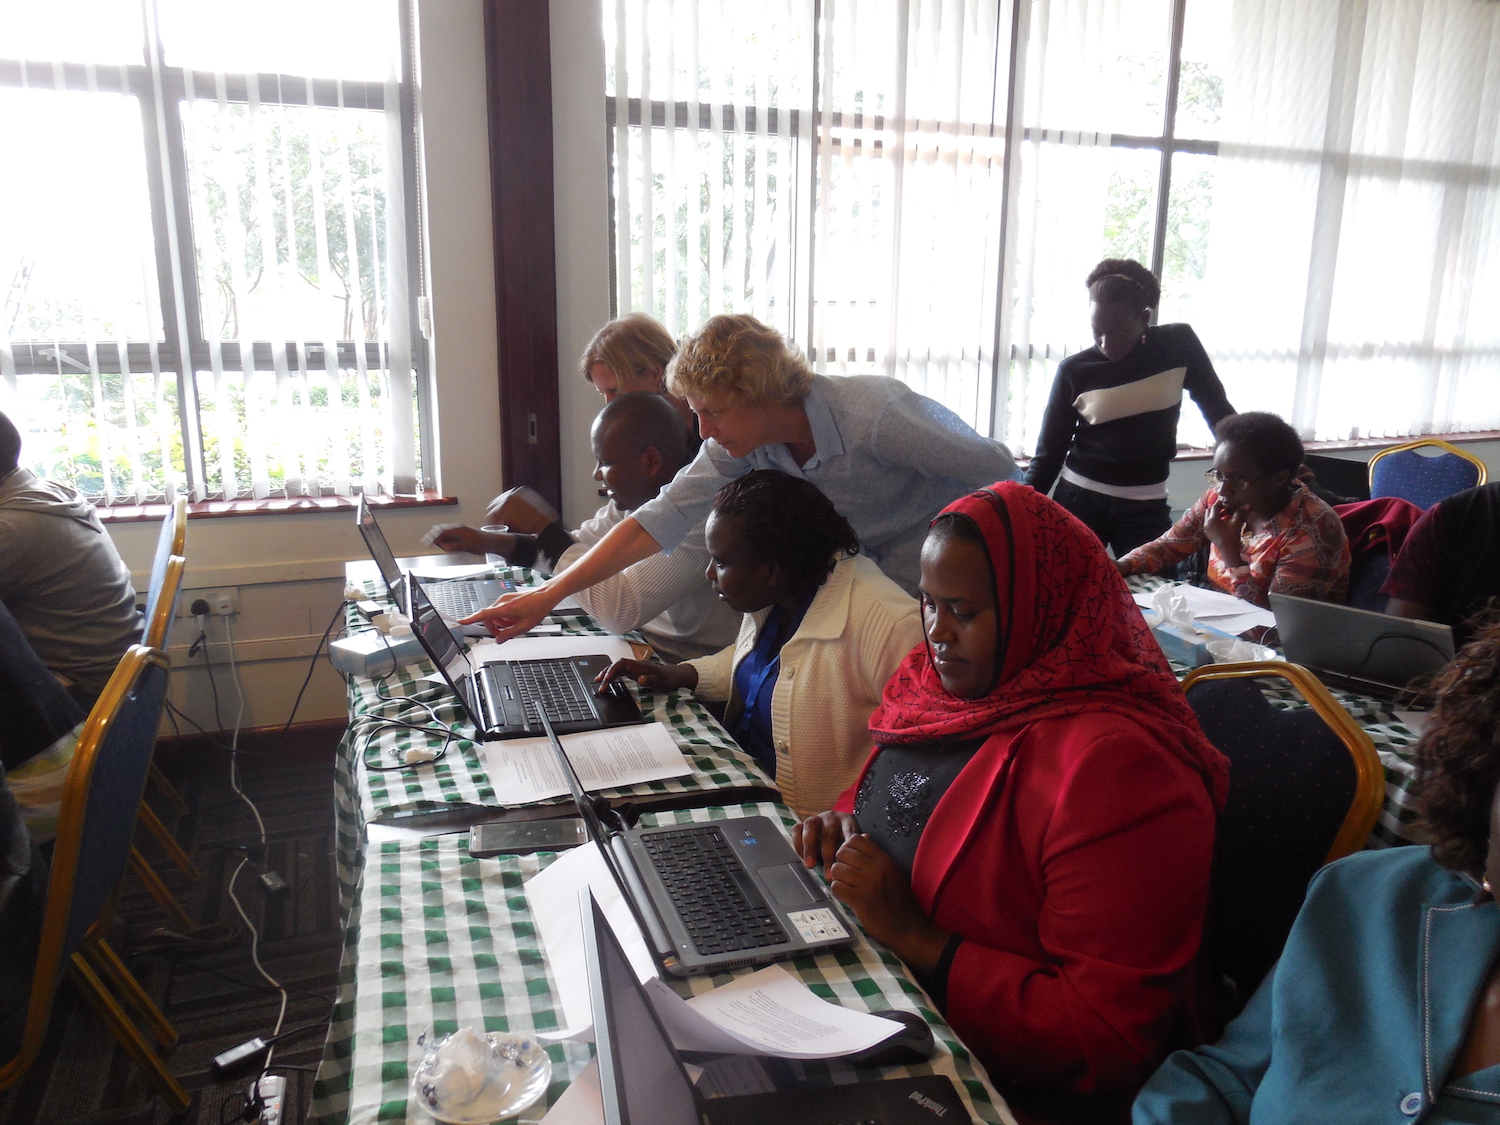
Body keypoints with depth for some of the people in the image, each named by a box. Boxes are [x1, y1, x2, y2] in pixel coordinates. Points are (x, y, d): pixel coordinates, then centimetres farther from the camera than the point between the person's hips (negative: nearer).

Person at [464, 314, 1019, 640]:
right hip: (864, 565, 6)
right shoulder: (740, 443, -14)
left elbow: (999, 472, -22)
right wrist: (550, 594, -21)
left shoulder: (874, 416, -33)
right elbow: (663, 517, -16)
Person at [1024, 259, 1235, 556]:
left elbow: (1219, 412, 6)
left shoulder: (1179, 345, -4)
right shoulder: (1074, 371, -6)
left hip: (1146, 507, 1)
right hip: (1080, 500, 0)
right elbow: (1049, 453, -3)